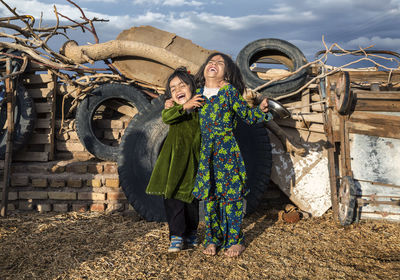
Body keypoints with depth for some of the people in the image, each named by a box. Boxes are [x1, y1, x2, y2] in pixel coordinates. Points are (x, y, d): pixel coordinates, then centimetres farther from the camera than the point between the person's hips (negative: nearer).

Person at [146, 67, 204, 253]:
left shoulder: (199, 107, 4)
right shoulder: (172, 107, 2)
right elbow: (166, 118, -20)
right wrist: (183, 107, -34)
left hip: (192, 161, 1)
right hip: (173, 159, -1)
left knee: (191, 197, 11)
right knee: (172, 196, -6)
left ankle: (191, 233, 28)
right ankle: (177, 236, 3)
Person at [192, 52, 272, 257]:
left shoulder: (229, 92, -3)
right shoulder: (198, 93, 9)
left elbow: (247, 115, -3)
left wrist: (261, 110, -22)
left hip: (227, 149, -4)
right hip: (206, 151, 4)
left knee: (230, 194, 1)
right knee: (208, 196, 7)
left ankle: (235, 239, 16)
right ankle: (212, 238, 22)